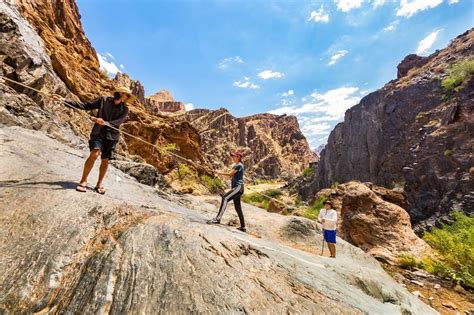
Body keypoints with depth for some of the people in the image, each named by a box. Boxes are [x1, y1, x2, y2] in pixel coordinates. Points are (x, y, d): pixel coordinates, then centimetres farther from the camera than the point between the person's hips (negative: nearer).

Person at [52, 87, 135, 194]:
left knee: (105, 161, 3)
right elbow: (86, 106, 5)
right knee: (94, 154, -20)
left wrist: (105, 123, -29)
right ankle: (83, 181, -4)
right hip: (98, 132, -1)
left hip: (112, 136, 1)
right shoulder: (104, 100, 5)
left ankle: (99, 184, 18)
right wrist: (64, 100, -1)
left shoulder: (124, 109, 3)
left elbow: (118, 122, -11)